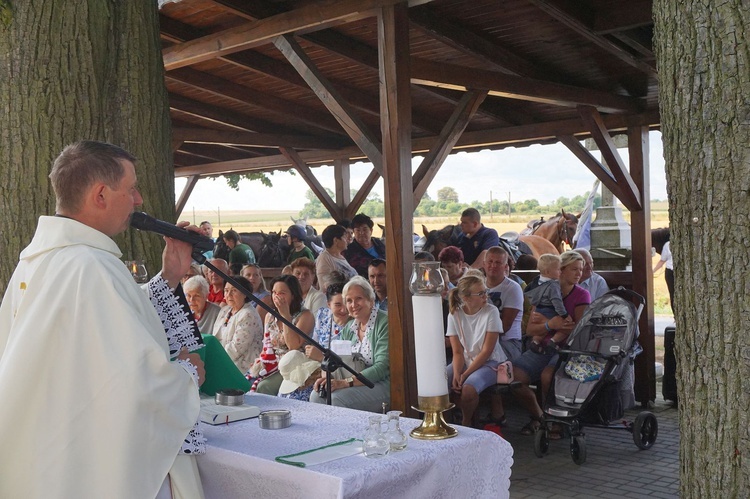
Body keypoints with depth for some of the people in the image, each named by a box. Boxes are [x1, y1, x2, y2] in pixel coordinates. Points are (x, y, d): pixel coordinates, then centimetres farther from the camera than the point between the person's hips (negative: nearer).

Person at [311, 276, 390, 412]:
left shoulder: (384, 323, -11)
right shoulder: (349, 328, 13)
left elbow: (382, 368, -19)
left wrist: (344, 382, -26)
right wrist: (325, 377, -11)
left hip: (382, 384, -7)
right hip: (356, 384, 7)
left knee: (336, 398, -27)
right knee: (317, 395, -16)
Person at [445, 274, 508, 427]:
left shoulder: (491, 312, -13)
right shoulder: (455, 315, -3)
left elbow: (486, 351, -13)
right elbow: (457, 351, -2)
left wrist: (465, 374, -18)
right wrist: (456, 374, -21)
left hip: (490, 362, -4)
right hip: (465, 361, 4)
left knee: (468, 389, -33)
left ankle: (466, 421, 0)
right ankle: (470, 414, 4)